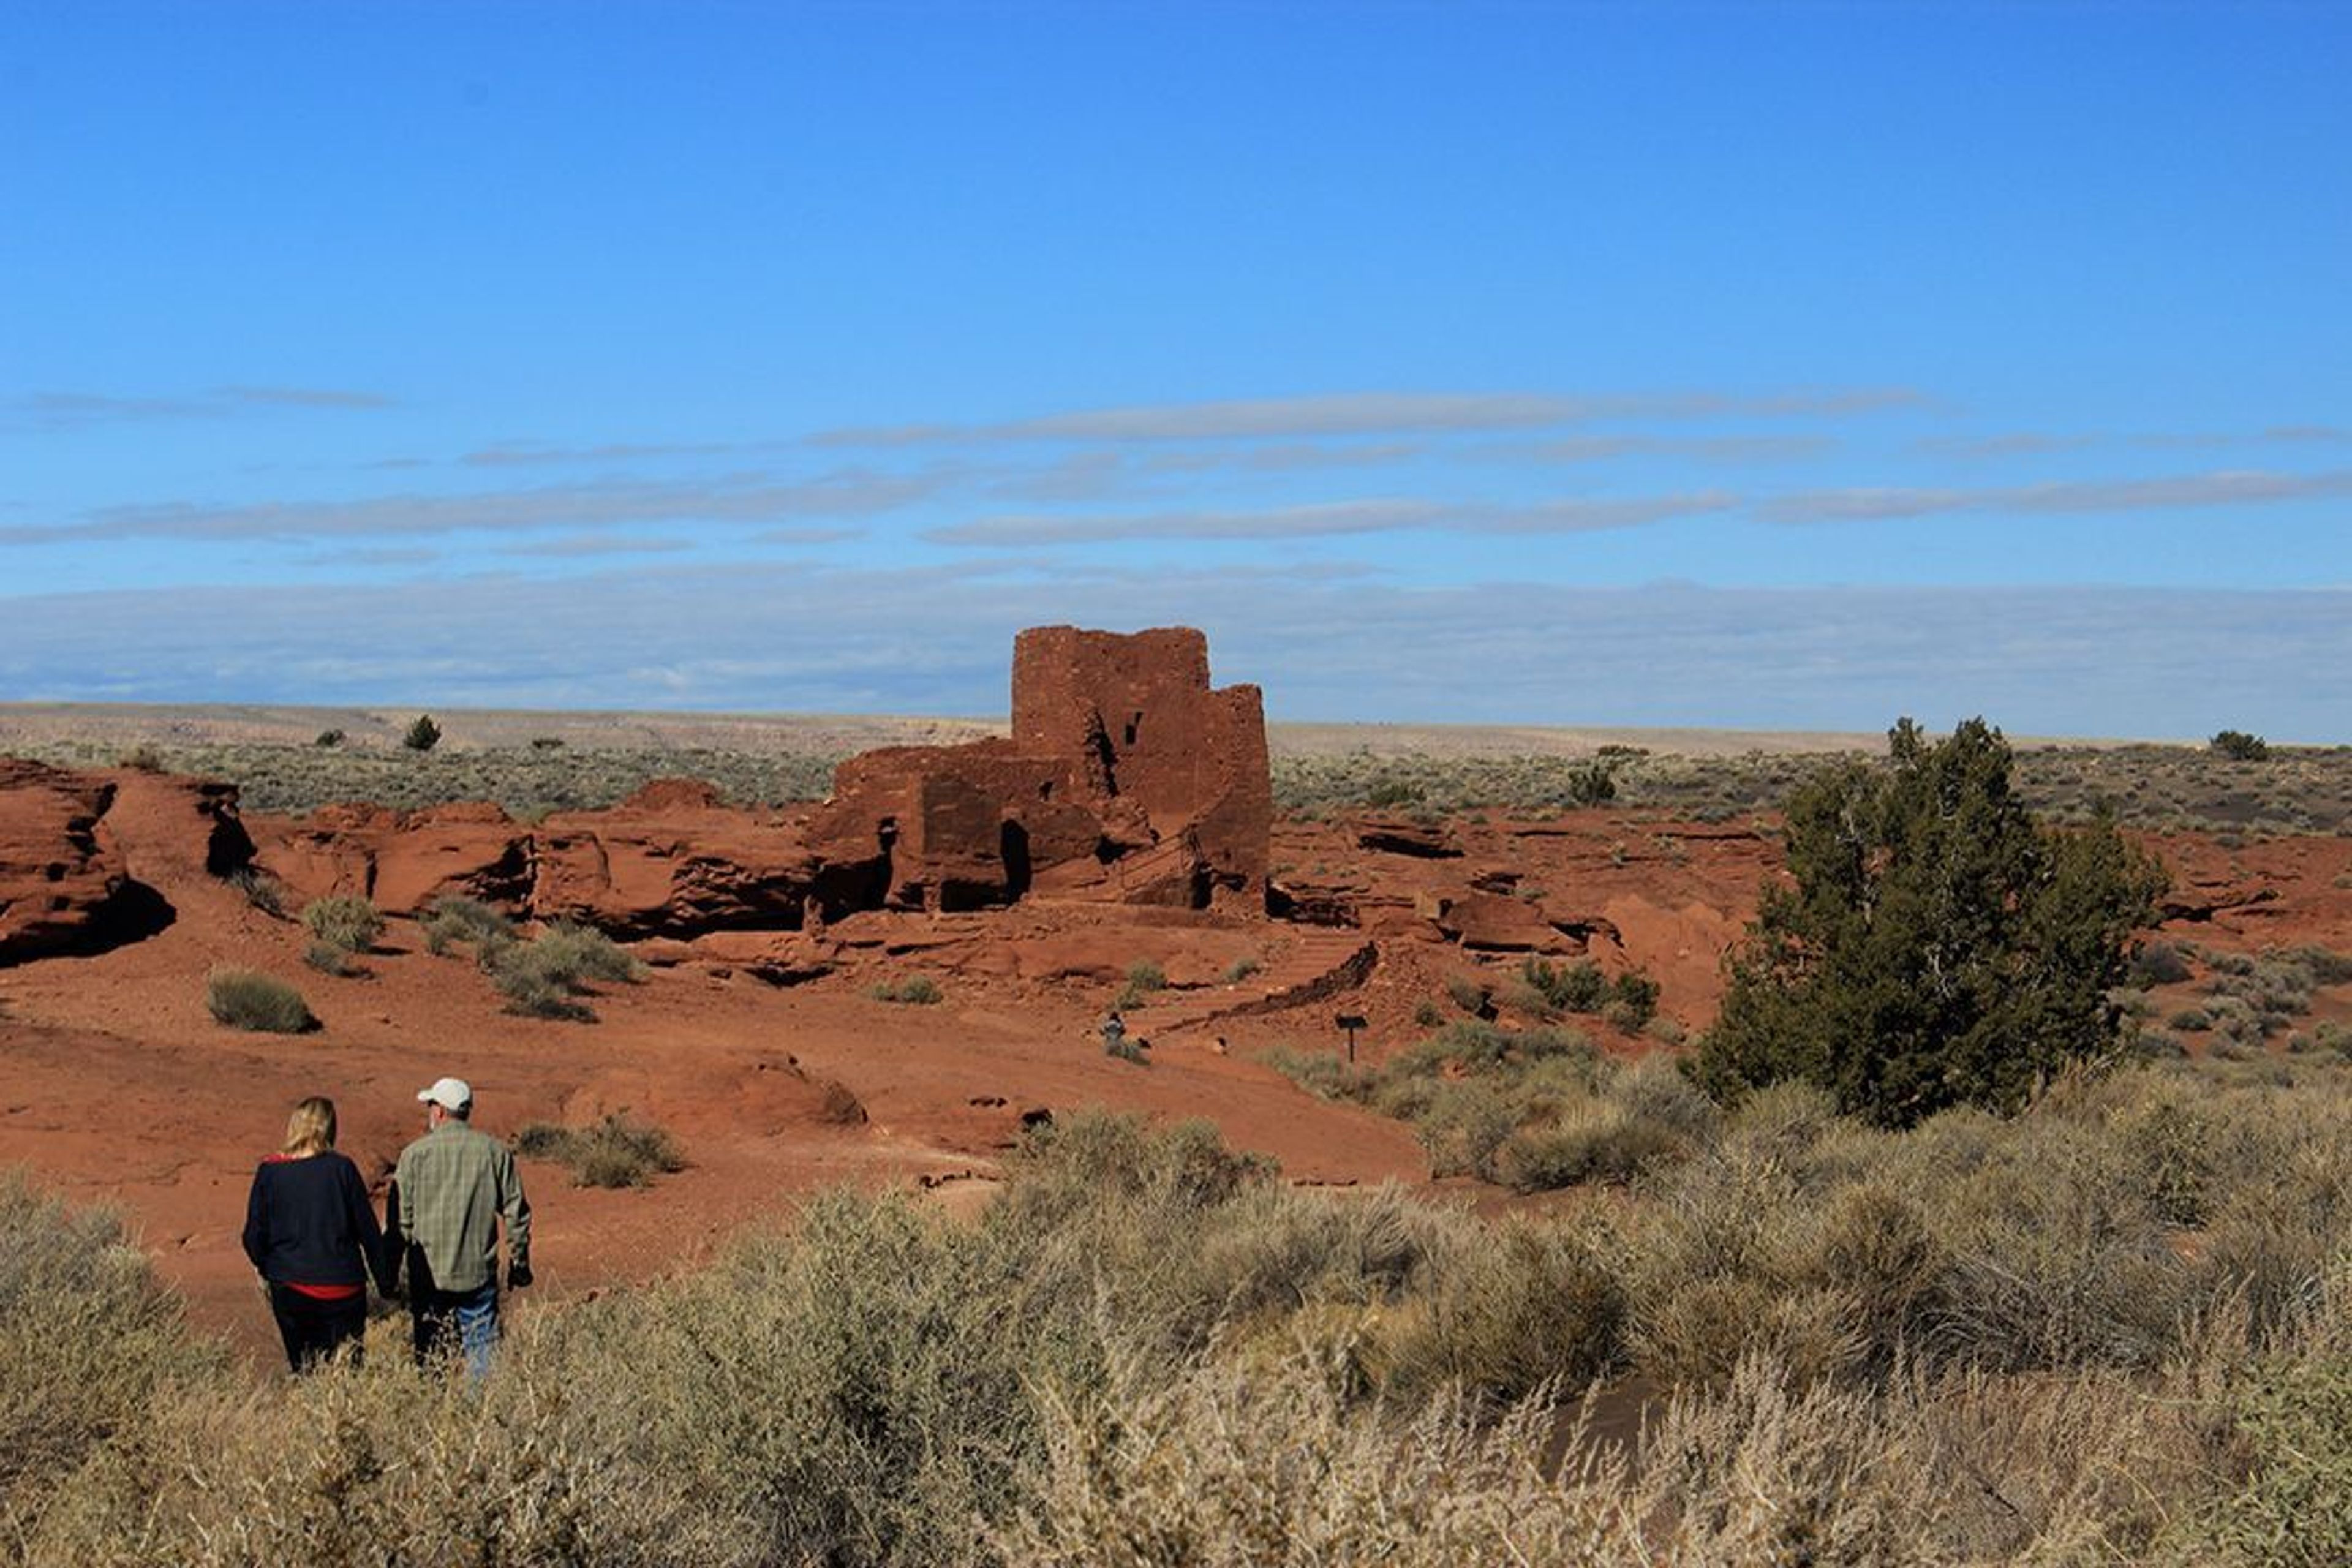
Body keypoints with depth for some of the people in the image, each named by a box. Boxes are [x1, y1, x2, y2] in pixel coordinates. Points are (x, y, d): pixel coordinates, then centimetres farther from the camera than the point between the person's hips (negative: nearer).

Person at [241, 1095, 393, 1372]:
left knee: (304, 1370, 13)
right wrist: (386, 1283, 8)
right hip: (342, 1291, -1)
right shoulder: (342, 1169, -7)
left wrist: (266, 1270, 20)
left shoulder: (269, 1172, -4)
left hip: (290, 1289, 1)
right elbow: (368, 1231, -2)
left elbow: (254, 1237, 0)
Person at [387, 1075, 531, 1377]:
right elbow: (516, 1212, 3)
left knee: (429, 1354, 9)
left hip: (428, 1275, -1)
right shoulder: (495, 1152, 0)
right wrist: (519, 1264, 13)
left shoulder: (415, 1154, -5)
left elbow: (400, 1219, -2)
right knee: (482, 1347, 5)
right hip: (478, 1273, 1)